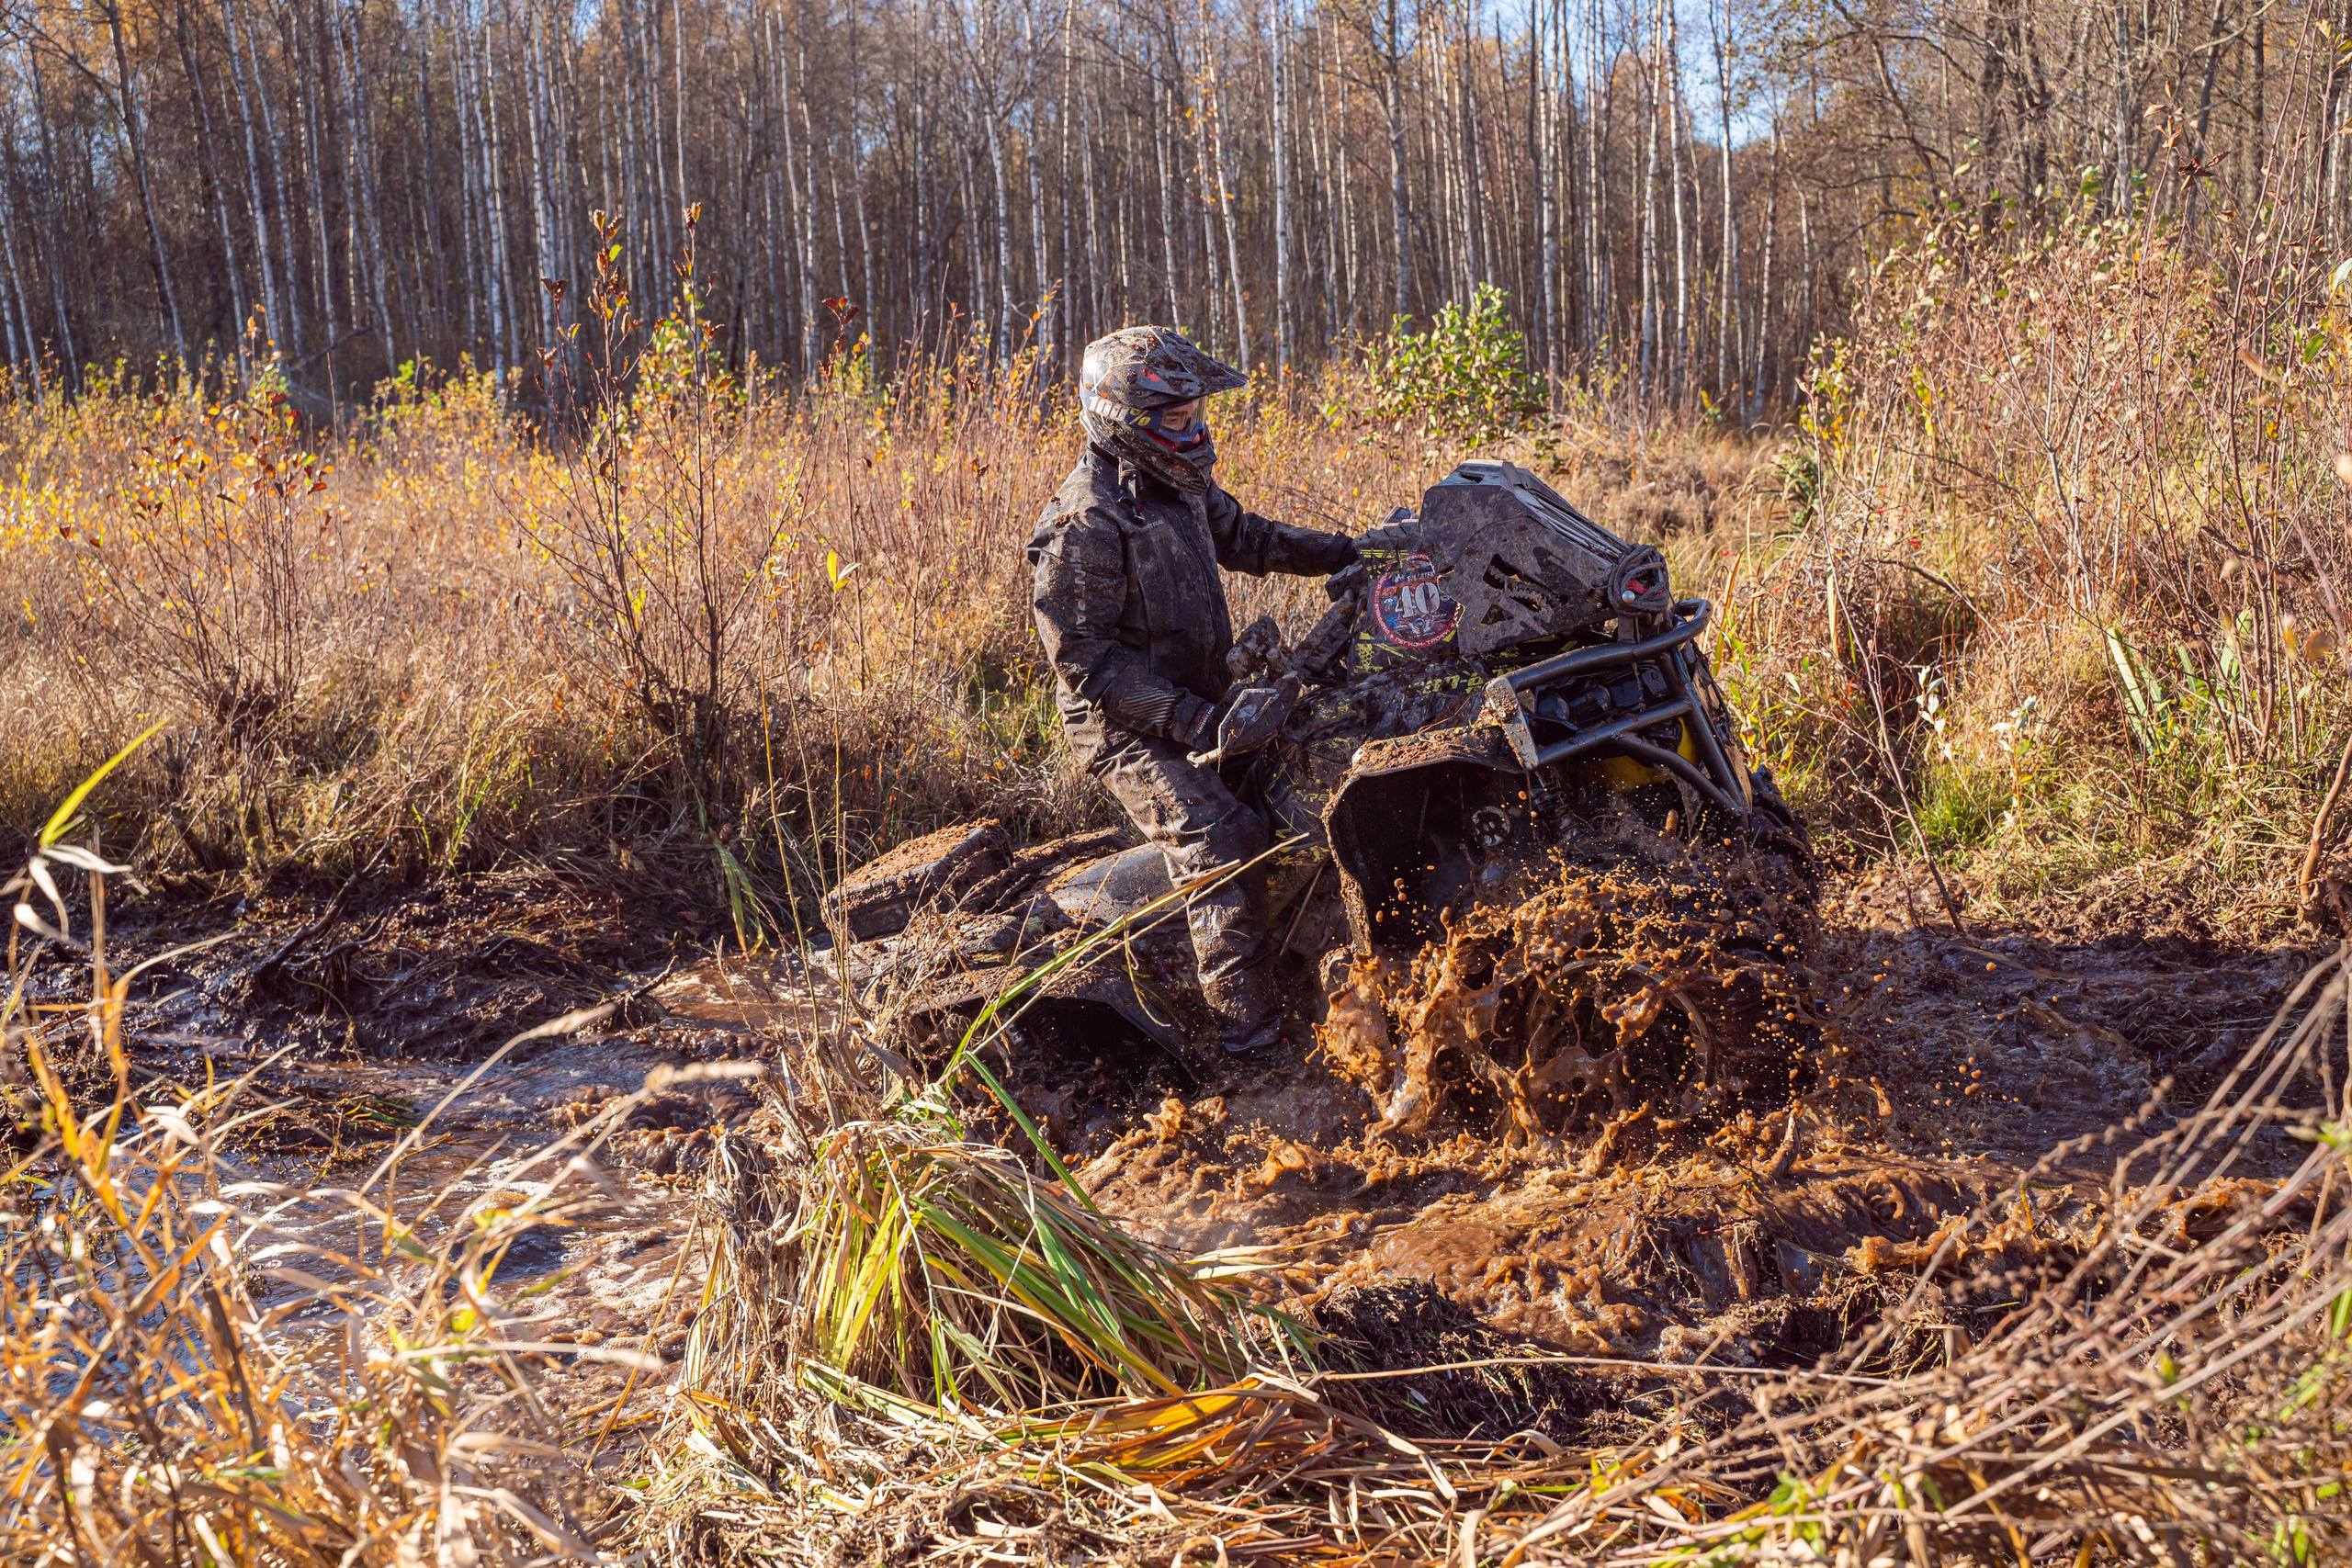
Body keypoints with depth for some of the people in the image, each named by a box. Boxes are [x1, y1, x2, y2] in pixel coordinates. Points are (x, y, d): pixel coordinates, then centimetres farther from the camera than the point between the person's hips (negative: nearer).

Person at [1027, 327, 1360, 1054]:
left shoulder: (1180, 484, 4)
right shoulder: (1083, 527, -24)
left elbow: (1239, 534, 23)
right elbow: (1084, 658, -25)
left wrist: (1345, 551, 14)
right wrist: (1194, 722, -29)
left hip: (1203, 704, 9)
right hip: (1133, 732, -9)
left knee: (1276, 816, 11)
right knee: (1222, 855, -16)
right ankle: (1253, 1035, -6)